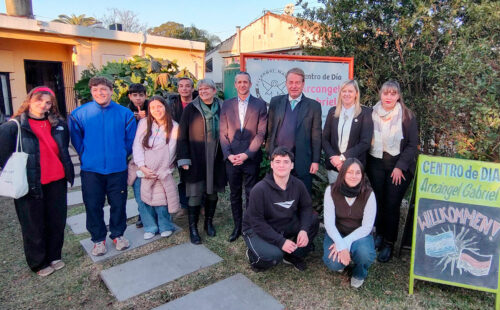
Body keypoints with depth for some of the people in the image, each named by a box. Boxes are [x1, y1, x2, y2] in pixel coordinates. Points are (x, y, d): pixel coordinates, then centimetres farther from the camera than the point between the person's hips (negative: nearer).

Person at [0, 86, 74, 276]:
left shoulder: (59, 124, 4)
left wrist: (68, 172, 11)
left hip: (57, 182, 4)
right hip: (31, 185, -4)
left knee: (57, 222, 14)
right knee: (34, 227, 11)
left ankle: (54, 256, 35)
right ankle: (38, 264, 31)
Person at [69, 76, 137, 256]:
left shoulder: (125, 113, -3)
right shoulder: (79, 114, -2)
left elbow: (130, 138, 7)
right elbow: (76, 139, 10)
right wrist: (86, 156, 10)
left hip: (117, 168, 0)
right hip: (91, 169, 0)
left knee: (118, 204, 9)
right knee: (93, 205, 8)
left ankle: (118, 234, 29)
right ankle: (98, 239, 27)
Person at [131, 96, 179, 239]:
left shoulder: (174, 127, -1)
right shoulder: (144, 123, 4)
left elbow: (170, 152, -3)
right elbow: (137, 146, 0)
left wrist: (158, 172, -7)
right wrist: (142, 167, -9)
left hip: (161, 172, -2)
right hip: (142, 171, 2)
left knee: (160, 200, -5)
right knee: (143, 201, 4)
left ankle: (165, 226, 20)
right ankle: (150, 227, 25)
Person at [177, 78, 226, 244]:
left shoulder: (221, 108, 4)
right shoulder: (190, 109, -2)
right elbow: (182, 136, -3)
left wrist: (226, 155, 5)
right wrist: (184, 159, -9)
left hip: (215, 159, 3)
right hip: (196, 159, -2)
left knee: (212, 192, 12)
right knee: (195, 194, 1)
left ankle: (209, 222, 31)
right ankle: (193, 228, 16)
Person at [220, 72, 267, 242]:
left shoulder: (260, 104, 0)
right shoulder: (227, 104, 7)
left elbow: (261, 133, -5)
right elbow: (223, 133, 4)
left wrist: (246, 154, -13)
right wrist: (229, 154, -8)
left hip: (251, 158, -2)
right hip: (231, 158, 3)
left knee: (251, 195, 6)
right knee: (235, 195, 13)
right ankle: (237, 227, 28)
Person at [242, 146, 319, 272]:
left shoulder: (298, 185, -10)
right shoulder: (259, 189, -24)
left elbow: (306, 207, -1)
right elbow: (257, 222, -22)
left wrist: (304, 230, -20)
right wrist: (281, 241, -26)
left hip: (285, 226, 5)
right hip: (256, 230, -5)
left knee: (314, 220, -15)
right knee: (274, 256, -33)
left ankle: (292, 255, 5)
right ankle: (253, 254, 4)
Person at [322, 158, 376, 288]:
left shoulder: (368, 193, -15)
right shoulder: (332, 190, -14)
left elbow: (366, 227, -15)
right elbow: (329, 222, -17)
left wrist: (346, 243, -25)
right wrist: (341, 245, -30)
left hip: (359, 234, 0)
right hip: (336, 234, 0)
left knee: (365, 254, -33)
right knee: (333, 263, -26)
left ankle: (359, 273, 5)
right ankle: (341, 261, 14)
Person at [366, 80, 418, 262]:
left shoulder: (407, 116, -3)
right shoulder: (372, 114, 4)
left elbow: (412, 145, -3)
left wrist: (400, 167, -10)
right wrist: (364, 164, 0)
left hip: (399, 166, -2)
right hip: (376, 164, 2)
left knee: (392, 204, -2)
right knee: (378, 201, 6)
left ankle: (389, 243, 12)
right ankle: (379, 234, 27)